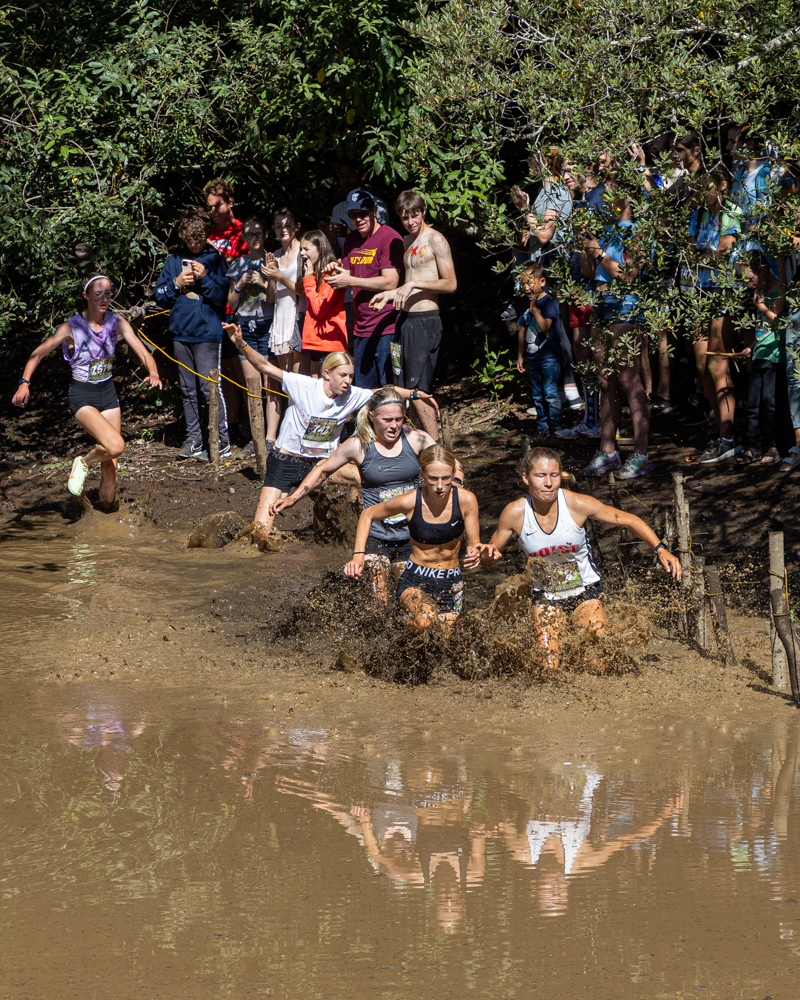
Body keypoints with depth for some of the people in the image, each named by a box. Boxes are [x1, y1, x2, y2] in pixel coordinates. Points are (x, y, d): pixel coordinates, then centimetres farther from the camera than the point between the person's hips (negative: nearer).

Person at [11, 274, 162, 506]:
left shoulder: (116, 322, -3)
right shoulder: (71, 328, -14)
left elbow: (142, 352, -5)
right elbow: (38, 353, -10)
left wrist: (153, 373, -26)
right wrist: (24, 383, -24)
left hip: (108, 393, 4)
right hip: (82, 396, -4)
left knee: (111, 462, 2)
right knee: (116, 445, -25)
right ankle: (84, 463, 5)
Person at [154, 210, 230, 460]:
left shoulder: (215, 261, -1)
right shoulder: (173, 261, 10)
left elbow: (222, 298, -5)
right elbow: (160, 296, 10)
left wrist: (205, 278, -17)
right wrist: (176, 284, -7)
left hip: (208, 333, -5)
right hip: (181, 333, 5)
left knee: (210, 387, -11)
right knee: (188, 389, 10)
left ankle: (222, 442, -8)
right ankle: (194, 440, 18)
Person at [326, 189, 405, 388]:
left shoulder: (389, 238, -10)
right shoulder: (351, 241, 15)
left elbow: (390, 282, -18)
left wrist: (350, 280, -17)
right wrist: (338, 272, -3)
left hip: (386, 329, -8)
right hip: (361, 330, 8)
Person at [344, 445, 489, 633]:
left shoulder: (466, 500, -14)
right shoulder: (409, 502, -17)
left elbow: (474, 544, -5)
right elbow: (368, 515, 0)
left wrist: (476, 552, -30)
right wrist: (358, 555, -10)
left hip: (451, 584, 3)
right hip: (414, 582, -3)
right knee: (425, 620, -34)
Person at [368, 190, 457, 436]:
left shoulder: (435, 240, -8)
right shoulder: (406, 242, 17)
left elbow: (450, 284, -13)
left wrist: (414, 284, -19)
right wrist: (388, 295, 15)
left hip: (425, 321, -8)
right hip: (405, 320, 8)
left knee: (417, 391, -12)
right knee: (407, 391, 7)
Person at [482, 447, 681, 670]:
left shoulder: (577, 504, -20)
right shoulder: (515, 513, -16)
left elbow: (629, 520, -9)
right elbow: (487, 559, -2)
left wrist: (660, 549, -19)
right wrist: (488, 554, -26)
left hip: (586, 591, 0)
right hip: (545, 596, 0)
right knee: (549, 671, -10)